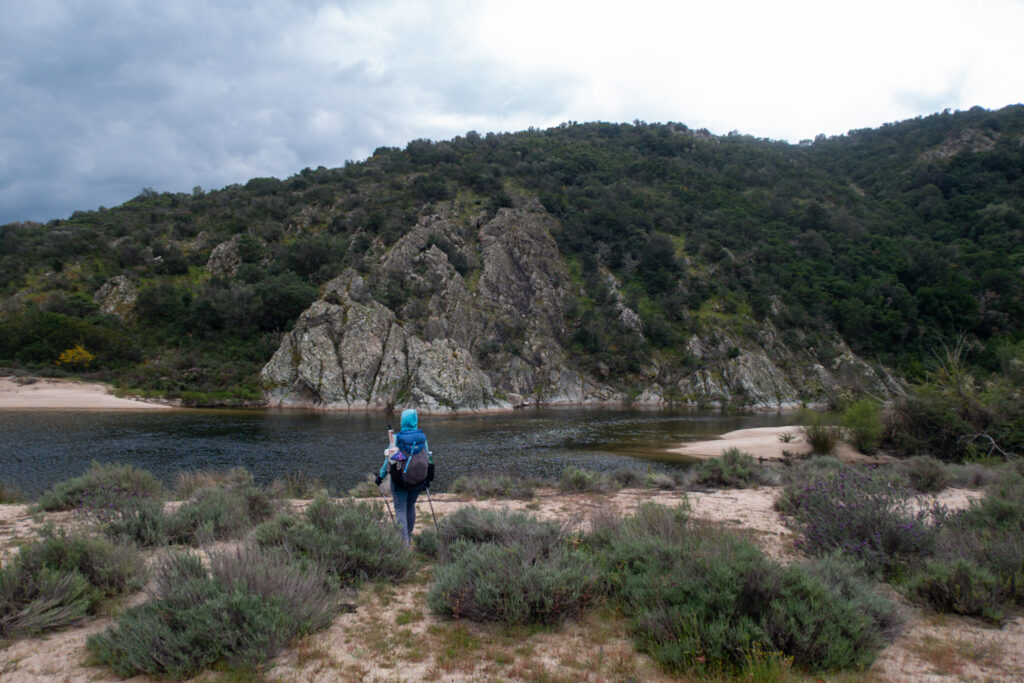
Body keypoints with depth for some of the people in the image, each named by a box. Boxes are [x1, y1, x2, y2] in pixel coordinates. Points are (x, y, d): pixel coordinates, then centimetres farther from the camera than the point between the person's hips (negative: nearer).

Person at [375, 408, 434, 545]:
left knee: (400, 509, 5)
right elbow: (427, 458, 3)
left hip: (400, 479, -3)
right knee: (411, 506, 22)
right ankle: (409, 535, 33)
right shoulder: (422, 437, -4)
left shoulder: (396, 438, -12)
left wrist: (380, 476, 4)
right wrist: (428, 478, 14)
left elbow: (389, 459, -9)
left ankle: (404, 540, -2)